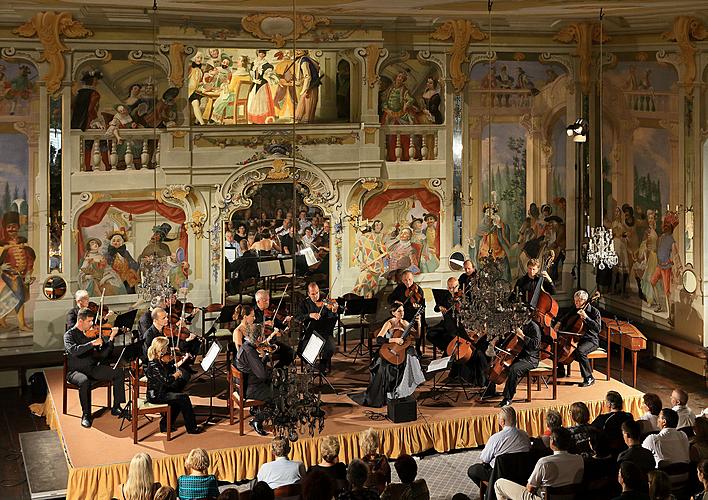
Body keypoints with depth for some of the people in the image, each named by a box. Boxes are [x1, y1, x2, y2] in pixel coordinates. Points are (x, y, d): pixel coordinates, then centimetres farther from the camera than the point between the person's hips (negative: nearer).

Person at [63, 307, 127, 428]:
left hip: (92, 368, 5)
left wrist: (111, 338, -8)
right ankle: (86, 415, -21)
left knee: (119, 373, -9)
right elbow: (73, 350, -28)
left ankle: (116, 408, -1)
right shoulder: (70, 335, -7)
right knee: (84, 381, -39)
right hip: (75, 371, -5)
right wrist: (92, 343, -31)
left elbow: (103, 354, 4)